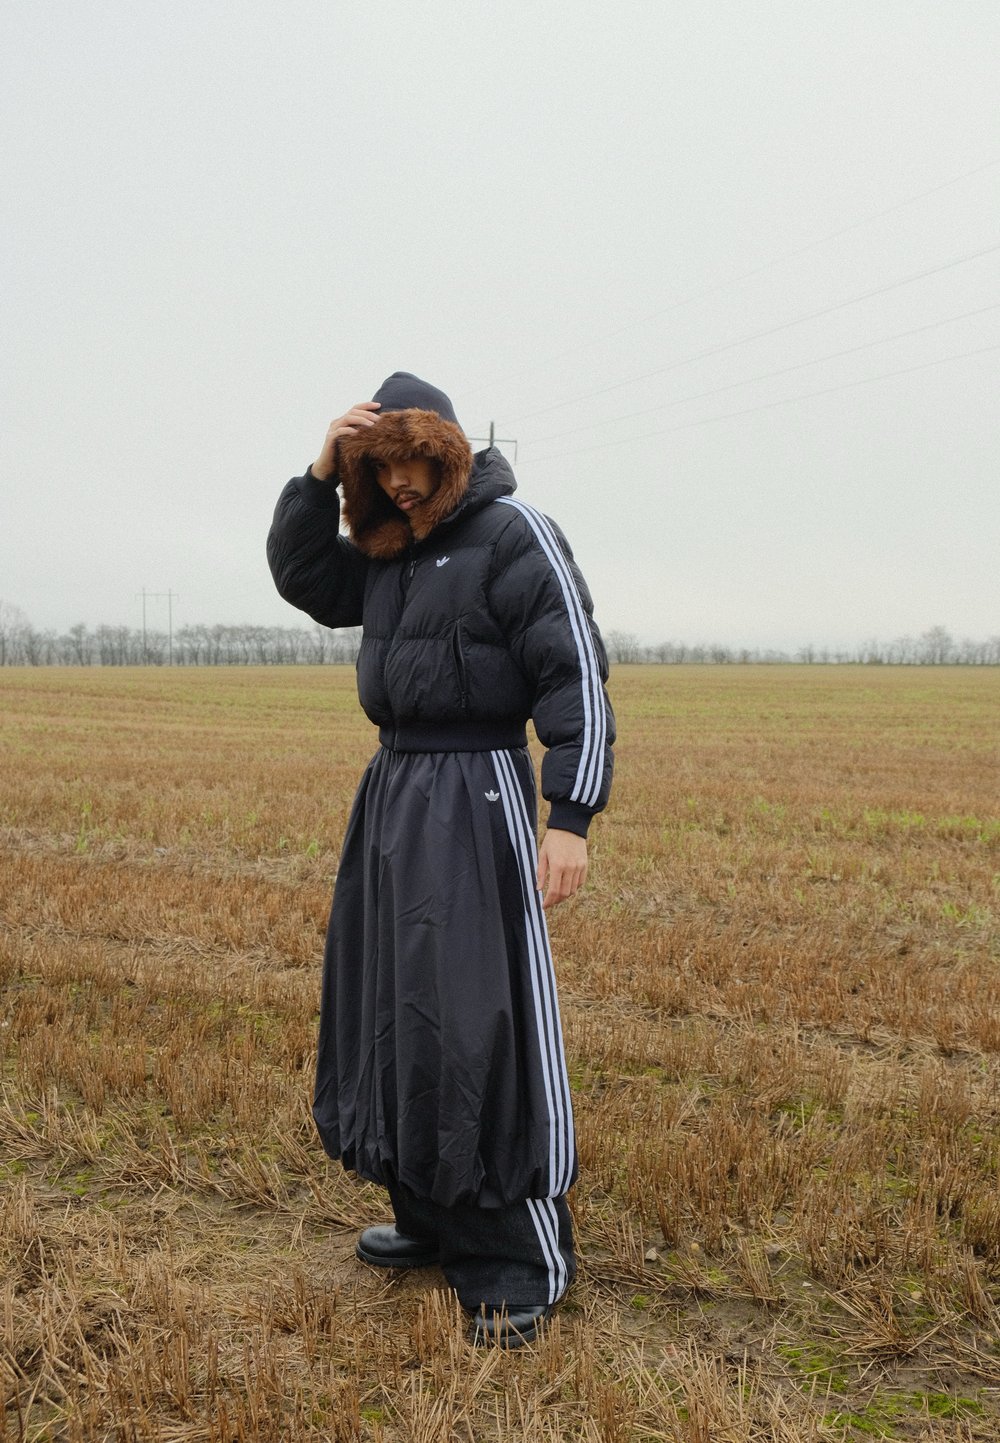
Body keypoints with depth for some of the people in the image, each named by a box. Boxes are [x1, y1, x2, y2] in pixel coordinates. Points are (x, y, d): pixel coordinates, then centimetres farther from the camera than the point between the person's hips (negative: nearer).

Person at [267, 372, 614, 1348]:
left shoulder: (512, 533, -9)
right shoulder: (387, 552, 14)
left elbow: (576, 675, -14)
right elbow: (298, 575, 19)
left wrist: (571, 818, -21)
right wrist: (323, 473, 4)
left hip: (478, 794, -8)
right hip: (392, 790, 8)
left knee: (479, 1020, -7)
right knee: (390, 1009, 12)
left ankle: (518, 1268, 5)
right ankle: (430, 1217, 28)